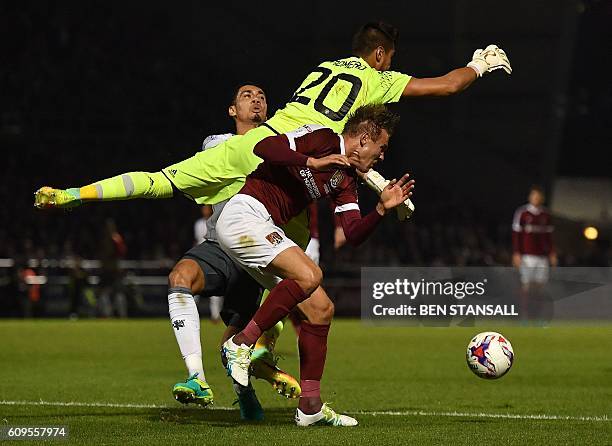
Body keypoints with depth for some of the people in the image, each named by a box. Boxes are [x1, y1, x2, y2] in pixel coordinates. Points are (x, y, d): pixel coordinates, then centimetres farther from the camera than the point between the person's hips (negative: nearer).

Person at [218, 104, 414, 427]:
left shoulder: (345, 180, 18)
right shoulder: (322, 139, -5)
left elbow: (354, 234, 11)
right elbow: (263, 147, -18)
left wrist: (382, 209, -3)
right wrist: (313, 162, -23)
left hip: (265, 231, 10)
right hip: (243, 215, -10)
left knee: (321, 310, 5)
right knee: (309, 275, -29)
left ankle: (310, 407, 8)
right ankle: (241, 344, -18)